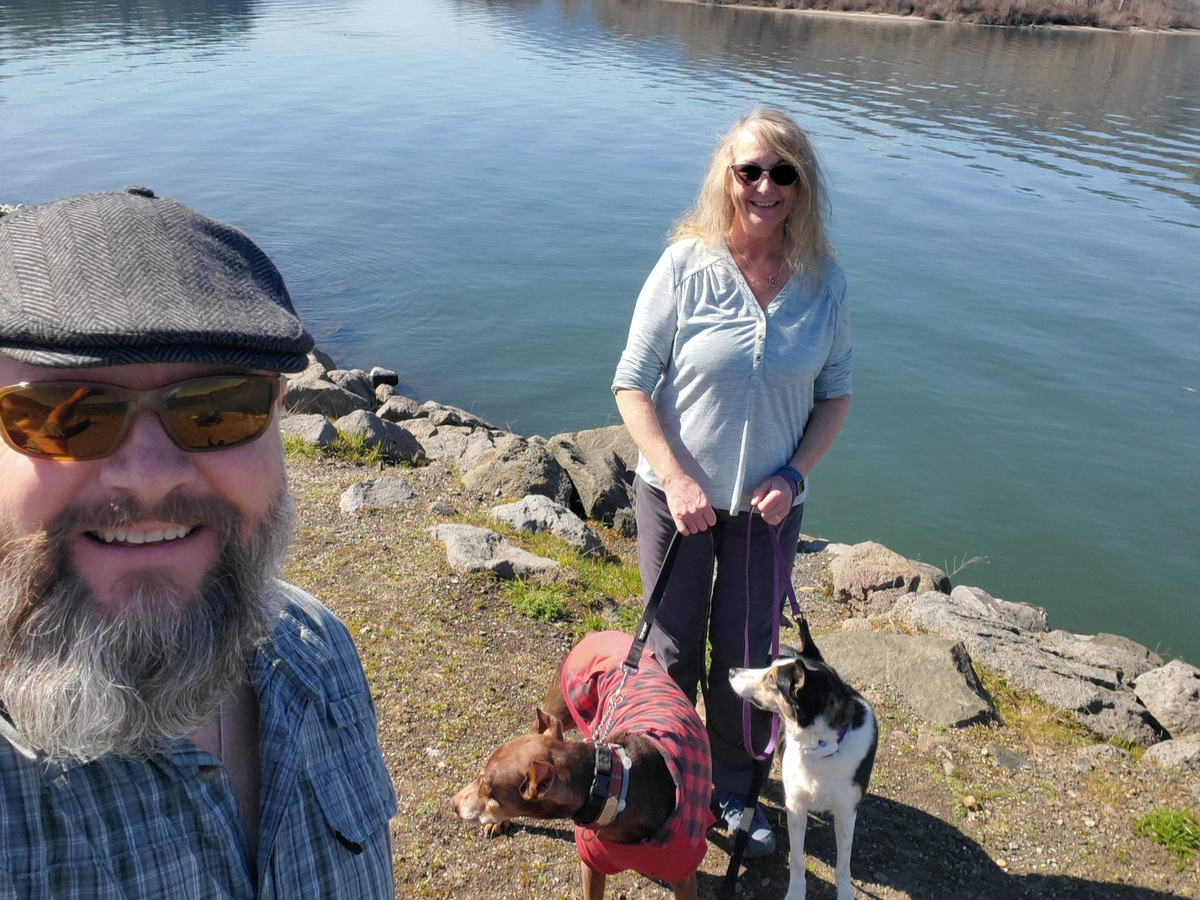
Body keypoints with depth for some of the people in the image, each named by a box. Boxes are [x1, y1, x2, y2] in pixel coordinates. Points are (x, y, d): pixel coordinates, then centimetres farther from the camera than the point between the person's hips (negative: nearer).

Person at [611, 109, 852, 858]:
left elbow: (835, 391, 3)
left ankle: (733, 790, 40)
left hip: (770, 502, 2)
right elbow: (632, 381, -10)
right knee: (673, 650, 15)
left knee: (747, 653, 15)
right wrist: (674, 478, -19)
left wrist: (794, 475, -11)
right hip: (678, 494, -1)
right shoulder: (686, 267, -14)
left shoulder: (824, 281, -7)